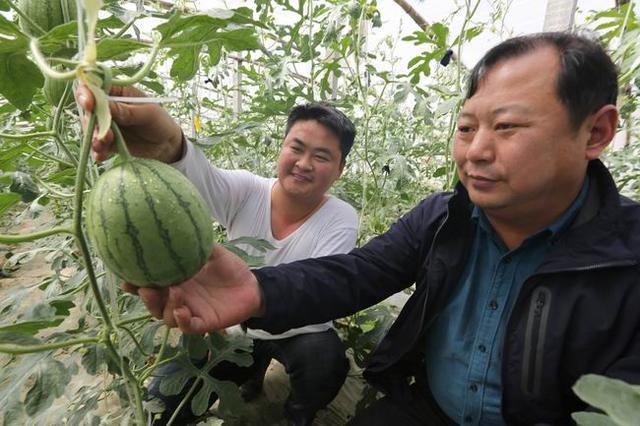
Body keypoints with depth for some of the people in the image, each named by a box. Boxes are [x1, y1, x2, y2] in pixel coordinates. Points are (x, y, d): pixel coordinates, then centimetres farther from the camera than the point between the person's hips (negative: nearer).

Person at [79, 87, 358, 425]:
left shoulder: (342, 220, -20)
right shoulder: (246, 192, -17)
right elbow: (199, 176, -40)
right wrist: (167, 145, -63)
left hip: (297, 333, -1)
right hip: (234, 328, 2)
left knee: (325, 357, -32)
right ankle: (253, 368, 20)